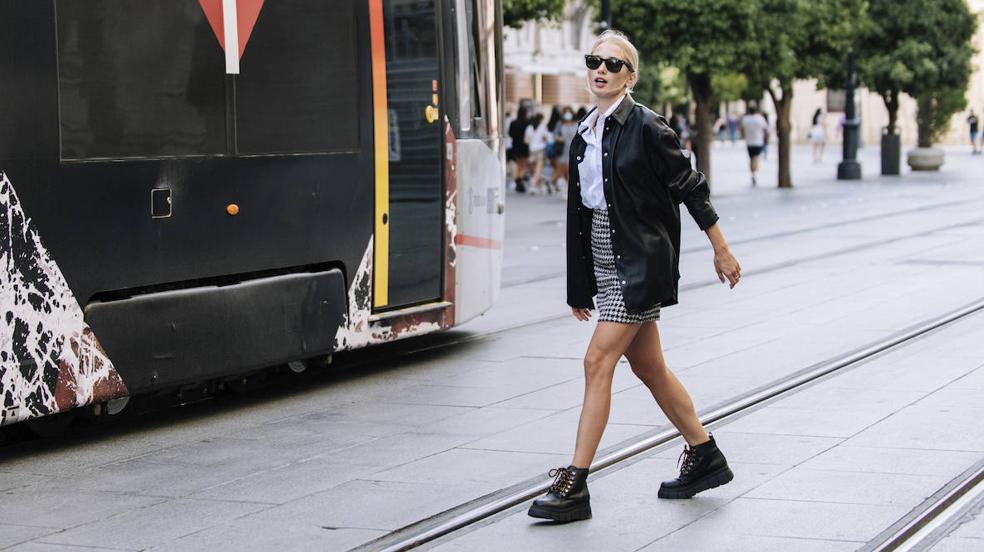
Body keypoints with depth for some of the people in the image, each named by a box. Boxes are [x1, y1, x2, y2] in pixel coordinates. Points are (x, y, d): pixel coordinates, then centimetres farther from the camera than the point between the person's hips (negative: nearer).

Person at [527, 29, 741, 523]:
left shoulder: (646, 127, -11)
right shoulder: (584, 136, 10)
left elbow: (690, 188, -6)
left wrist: (722, 253, -1)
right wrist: (578, 287, 17)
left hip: (638, 263, -8)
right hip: (603, 263, 8)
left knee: (598, 363, -12)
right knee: (647, 367, 14)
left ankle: (575, 485, -9)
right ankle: (705, 458, 29)